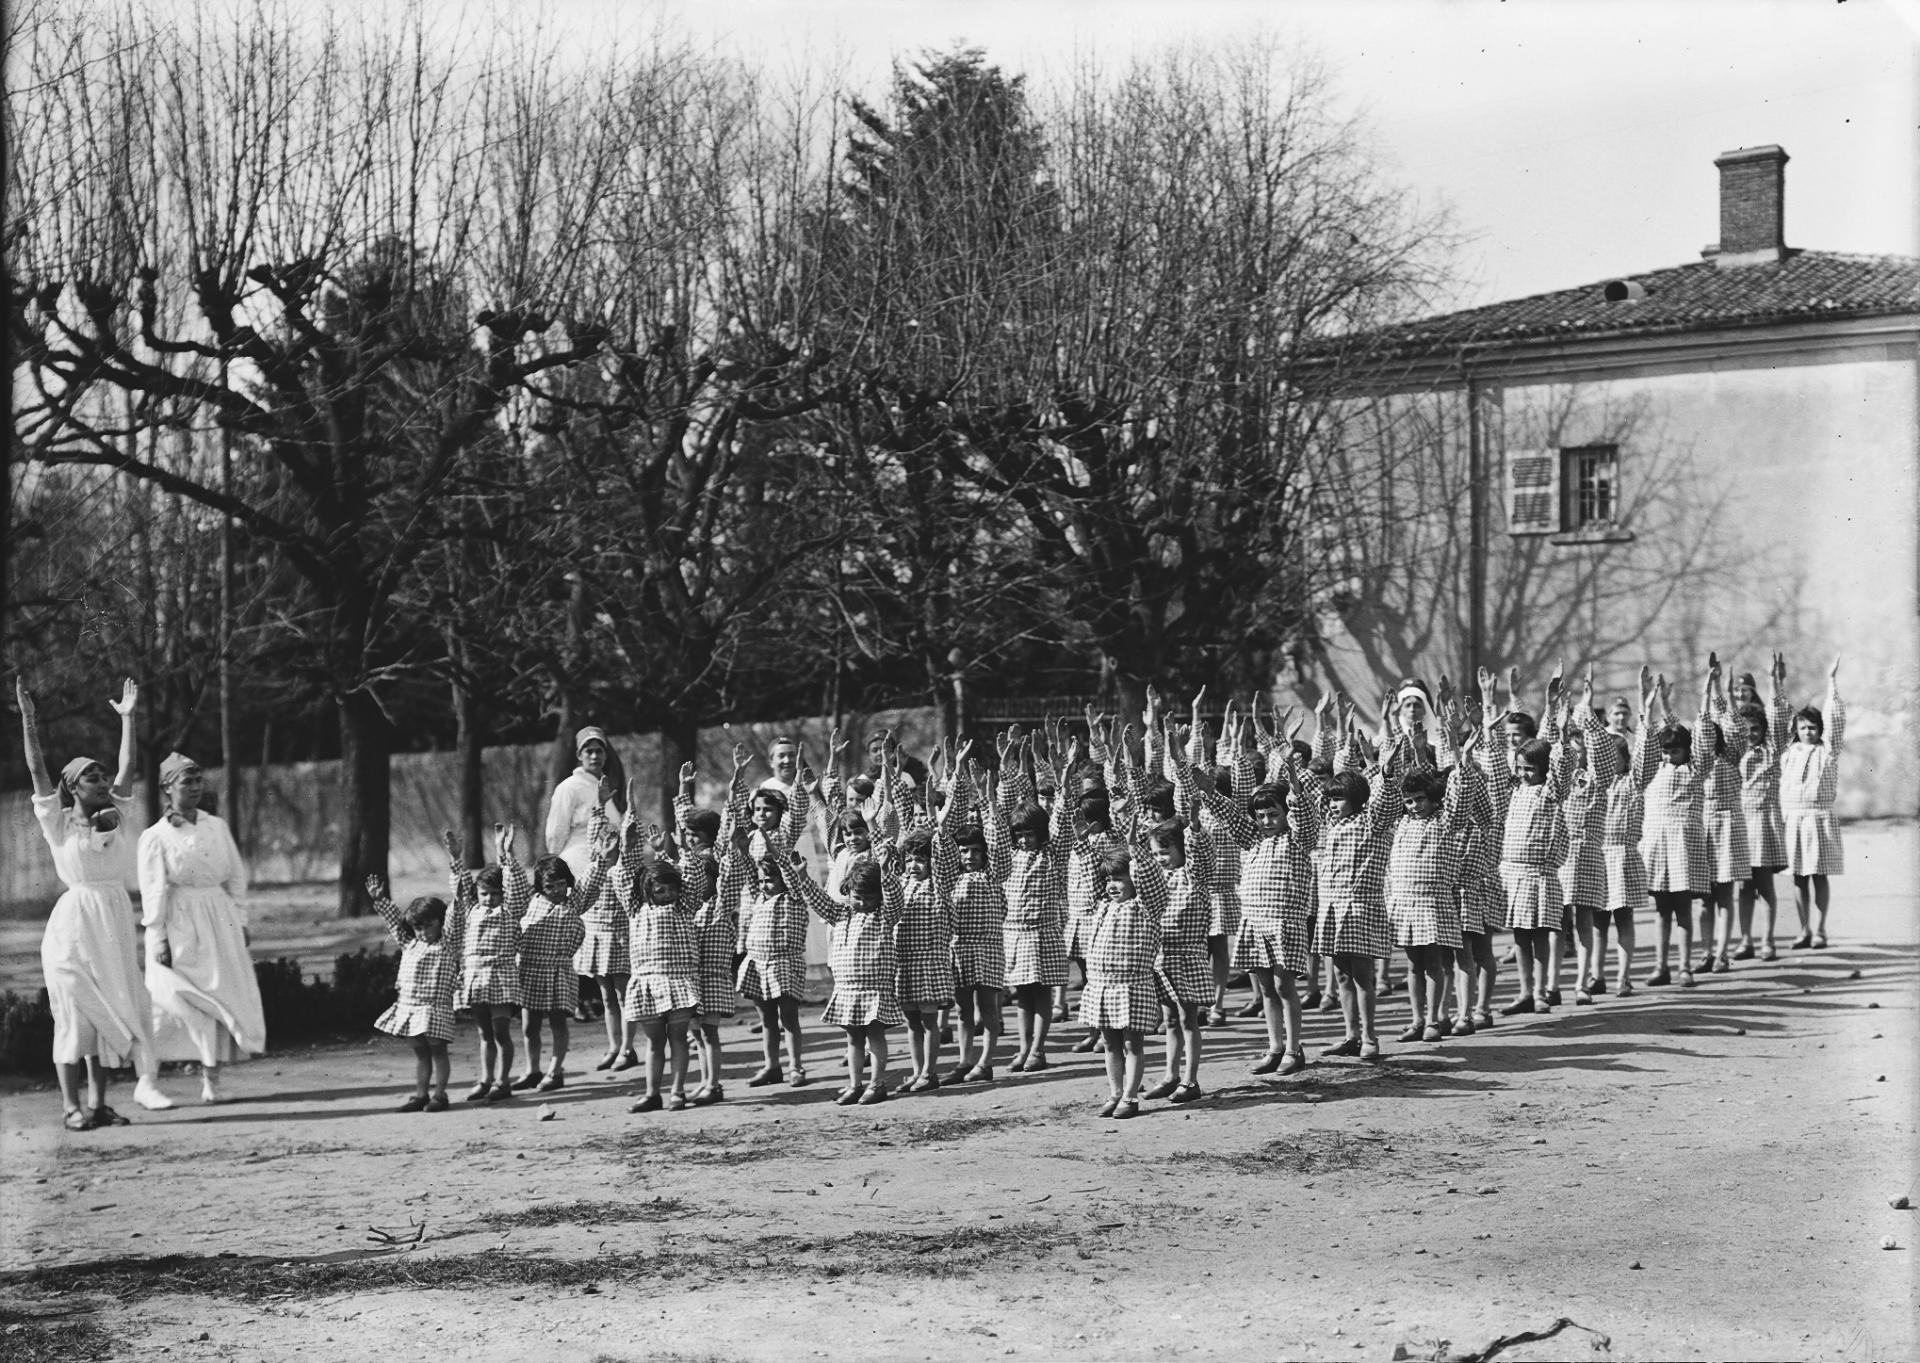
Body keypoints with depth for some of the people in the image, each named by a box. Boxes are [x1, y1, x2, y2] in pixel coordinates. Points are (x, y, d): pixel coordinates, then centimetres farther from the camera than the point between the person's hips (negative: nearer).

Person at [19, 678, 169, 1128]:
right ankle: (72, 1106, 2)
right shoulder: (59, 824, -3)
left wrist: (128, 718, 5)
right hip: (74, 920, -5)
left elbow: (128, 768, 7)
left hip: (116, 923, 5)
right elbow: (37, 771, -10)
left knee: (108, 1013, 6)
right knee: (74, 1013, -2)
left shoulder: (114, 818, 9)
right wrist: (29, 721, -17)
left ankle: (97, 1103, 12)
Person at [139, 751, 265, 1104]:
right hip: (180, 925, -4)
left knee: (224, 996, 1)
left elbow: (235, 877, 14)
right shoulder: (156, 837, -3)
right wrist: (158, 938, -11)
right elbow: (153, 890, -6)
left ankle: (211, 1078, 8)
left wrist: (240, 922, 10)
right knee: (170, 998, -8)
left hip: (219, 921, 5)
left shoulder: (217, 827, 10)